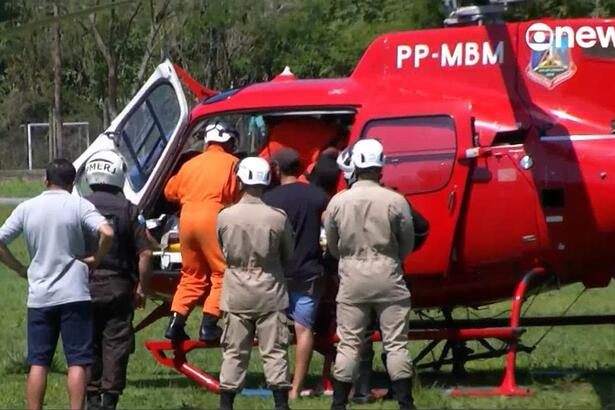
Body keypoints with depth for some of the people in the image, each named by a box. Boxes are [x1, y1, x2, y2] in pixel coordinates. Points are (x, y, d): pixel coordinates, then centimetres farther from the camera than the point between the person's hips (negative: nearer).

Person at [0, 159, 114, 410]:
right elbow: (107, 233, -20)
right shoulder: (79, 206, -4)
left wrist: (20, 269, 10)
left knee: (38, 362, 7)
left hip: (39, 296, 3)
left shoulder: (27, 208, 5)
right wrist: (96, 259, -4)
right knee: (77, 362, 0)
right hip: (73, 295, -3)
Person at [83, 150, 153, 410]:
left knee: (88, 343, 10)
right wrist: (142, 288, 5)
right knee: (116, 344, 4)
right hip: (118, 287, -1)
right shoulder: (128, 210, -4)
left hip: (85, 287, 1)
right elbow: (145, 253, -6)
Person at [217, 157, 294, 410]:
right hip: (270, 293, -1)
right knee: (275, 351, 4)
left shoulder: (225, 216, -9)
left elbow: (223, 251, 5)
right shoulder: (277, 217, -12)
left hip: (236, 294, 1)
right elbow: (288, 256, 2)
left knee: (234, 352, 8)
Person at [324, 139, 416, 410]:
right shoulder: (395, 202, -8)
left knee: (348, 344, 6)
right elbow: (407, 244, 2)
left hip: (352, 276, 2)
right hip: (387, 275, -2)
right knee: (396, 344, 3)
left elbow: (332, 245, 6)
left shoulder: (338, 202, -3)